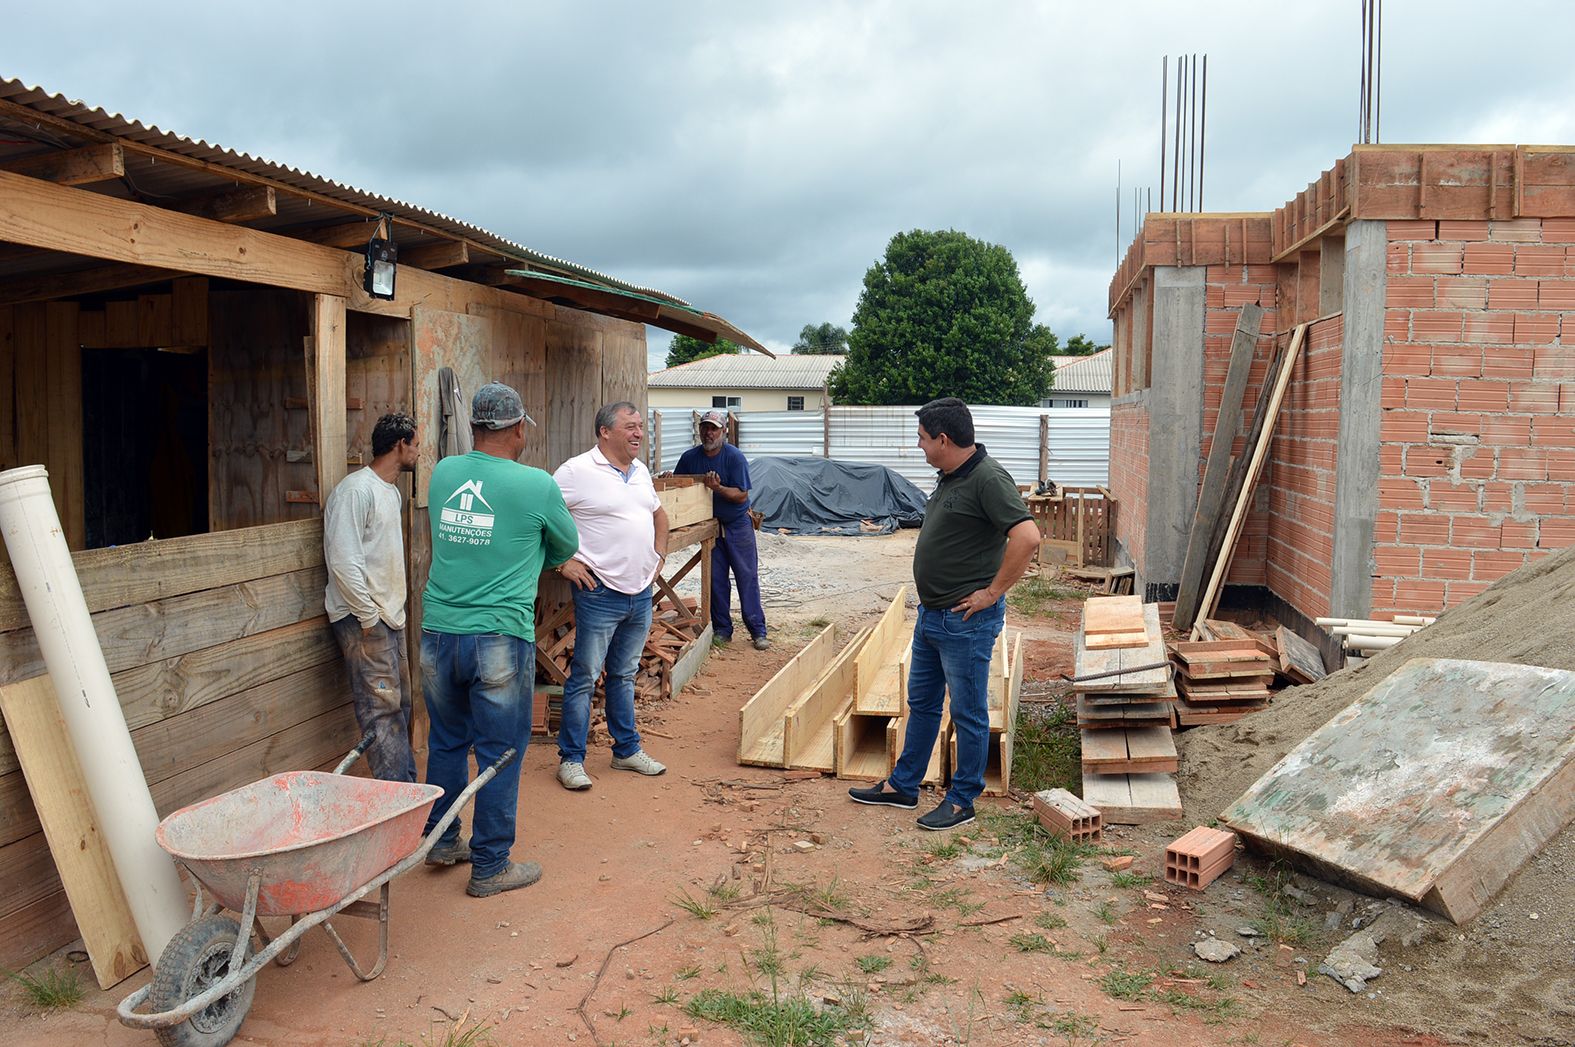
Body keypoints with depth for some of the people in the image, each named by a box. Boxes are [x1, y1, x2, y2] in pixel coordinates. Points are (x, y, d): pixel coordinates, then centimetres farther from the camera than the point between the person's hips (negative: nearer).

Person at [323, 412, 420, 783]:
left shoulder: (391, 491, 16)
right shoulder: (356, 489, -15)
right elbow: (342, 560, -22)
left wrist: (393, 609, 18)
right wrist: (368, 615, -19)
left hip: (390, 616, 10)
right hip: (364, 620, -10)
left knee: (400, 704, 14)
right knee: (381, 710, -8)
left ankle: (407, 785, 23)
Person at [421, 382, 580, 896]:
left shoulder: (442, 474, 3)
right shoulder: (536, 486, -10)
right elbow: (565, 547, 7)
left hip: (439, 632, 5)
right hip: (499, 637, -5)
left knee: (446, 742, 20)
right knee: (499, 752, 6)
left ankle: (442, 840, 35)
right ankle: (489, 866, 16)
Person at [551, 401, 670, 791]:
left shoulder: (641, 471, 12)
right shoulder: (577, 471, -12)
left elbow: (659, 514, 29)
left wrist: (658, 556, 18)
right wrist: (564, 562, -15)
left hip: (641, 593, 7)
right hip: (600, 592, -7)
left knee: (624, 675, 18)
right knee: (584, 677, 0)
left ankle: (627, 750, 27)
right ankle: (571, 759, 10)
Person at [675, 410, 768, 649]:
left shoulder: (735, 457, -13)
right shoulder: (690, 457, 0)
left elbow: (741, 495, -16)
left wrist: (717, 488, -30)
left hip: (738, 525, -4)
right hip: (710, 526, 4)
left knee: (747, 578, -2)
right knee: (716, 580, 7)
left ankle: (757, 631, 3)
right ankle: (722, 629, 17)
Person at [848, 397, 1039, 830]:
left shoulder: (988, 479, -19)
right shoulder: (949, 477, 11)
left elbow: (1027, 536, -30)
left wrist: (992, 592, -23)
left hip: (966, 620, -10)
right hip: (931, 613, 10)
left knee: (968, 713, 5)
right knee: (921, 702, 19)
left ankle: (962, 802, 18)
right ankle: (902, 786, 32)